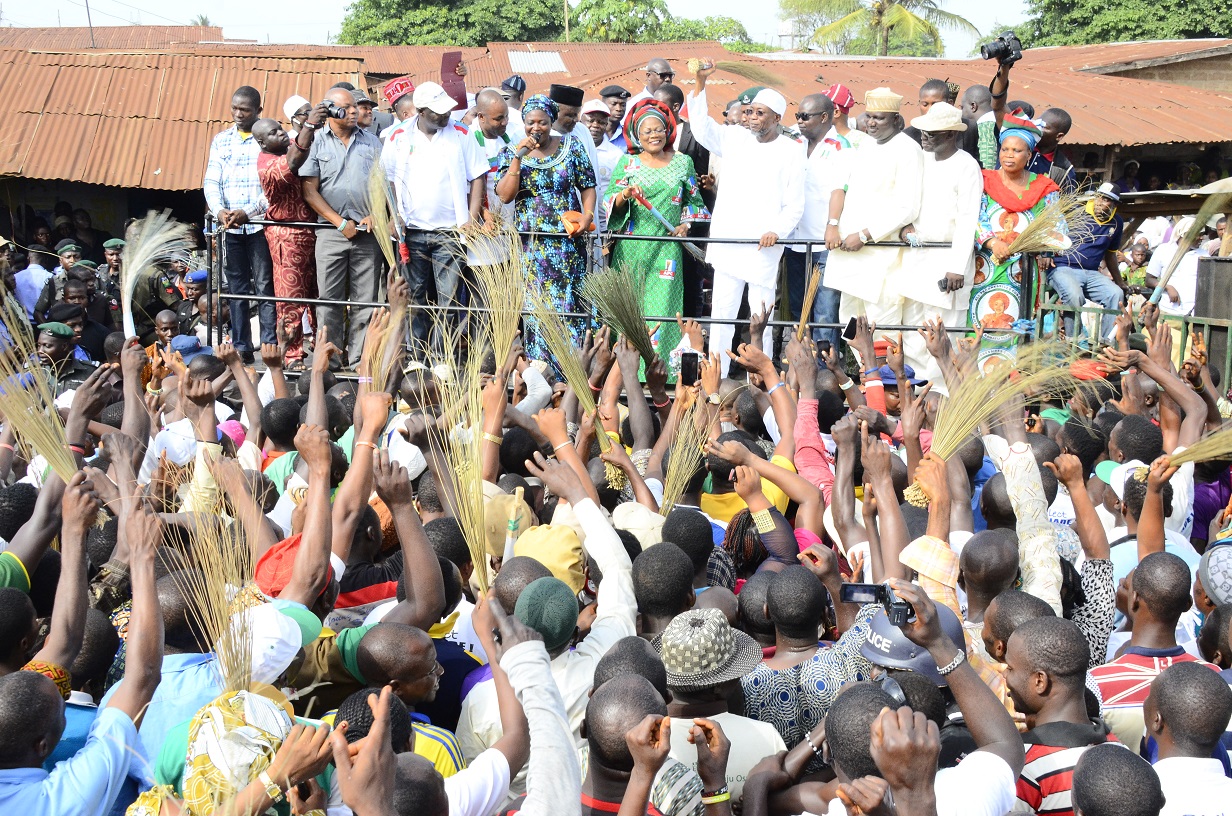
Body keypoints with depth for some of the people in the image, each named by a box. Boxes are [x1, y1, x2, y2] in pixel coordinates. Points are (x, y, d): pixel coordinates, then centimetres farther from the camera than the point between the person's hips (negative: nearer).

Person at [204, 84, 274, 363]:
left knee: (265, 287, -5)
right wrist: (219, 210, -10)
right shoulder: (221, 141, 14)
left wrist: (248, 212, -15)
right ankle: (241, 348, 11)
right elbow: (212, 181, 9)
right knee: (236, 288, 6)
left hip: (260, 223, -4)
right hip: (230, 226, 4)